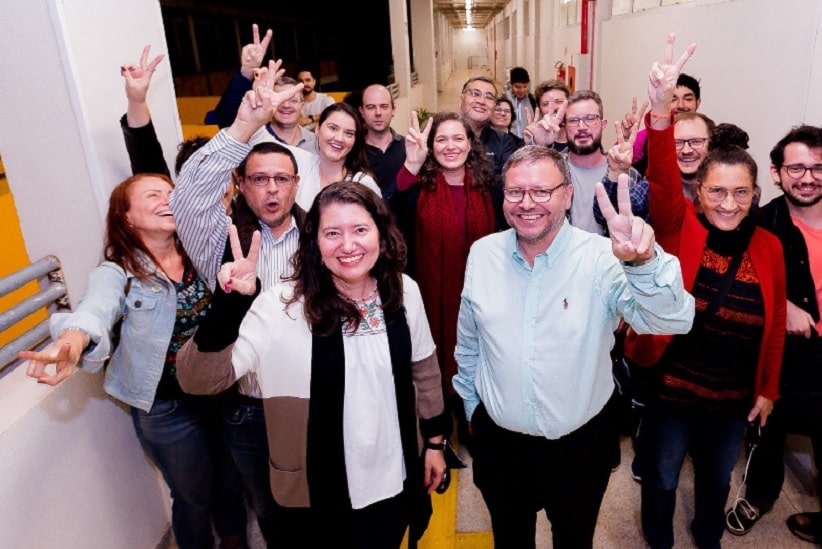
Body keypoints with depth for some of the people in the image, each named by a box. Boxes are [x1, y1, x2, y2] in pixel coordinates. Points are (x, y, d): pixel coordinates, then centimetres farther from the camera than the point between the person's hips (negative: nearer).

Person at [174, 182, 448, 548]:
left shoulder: (403, 292, -10)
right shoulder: (282, 306, -21)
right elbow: (198, 380, -27)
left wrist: (435, 442, 9)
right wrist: (229, 304, -42)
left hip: (394, 479, 4)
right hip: (319, 493, -3)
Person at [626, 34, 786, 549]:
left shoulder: (769, 246, -5)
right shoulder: (679, 227, -14)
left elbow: (775, 324, 3)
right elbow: (663, 179, -33)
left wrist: (768, 389, 6)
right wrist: (661, 110, -48)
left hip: (735, 396, 3)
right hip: (672, 388, -3)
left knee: (717, 477, 27)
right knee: (661, 476, 19)